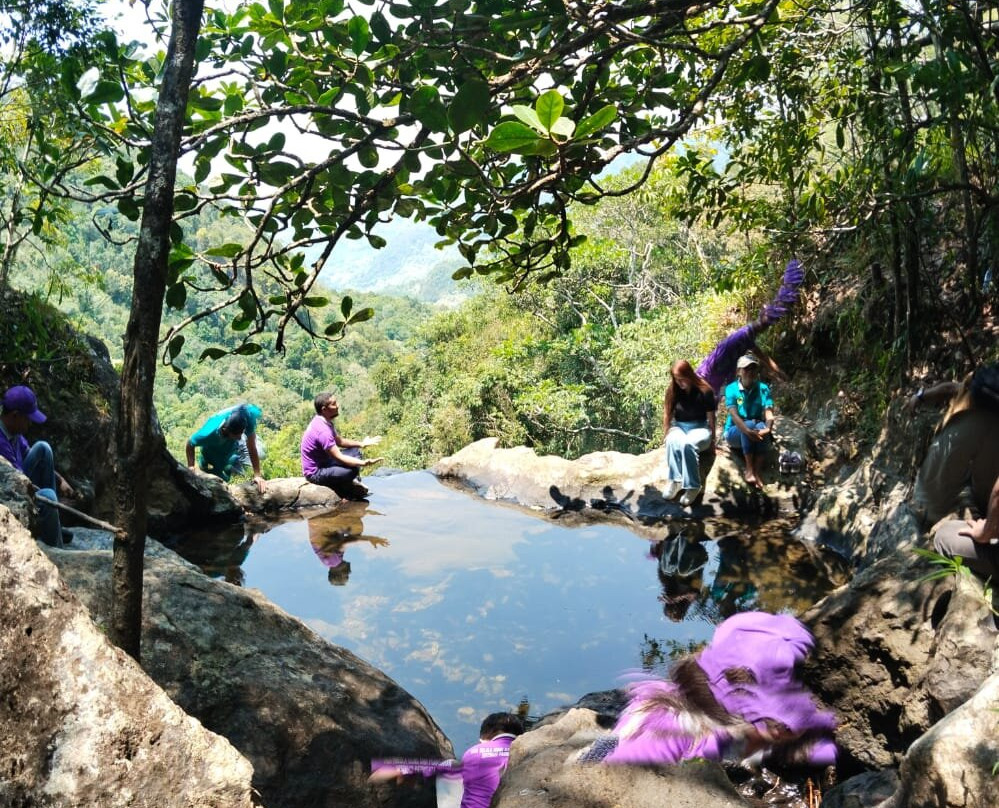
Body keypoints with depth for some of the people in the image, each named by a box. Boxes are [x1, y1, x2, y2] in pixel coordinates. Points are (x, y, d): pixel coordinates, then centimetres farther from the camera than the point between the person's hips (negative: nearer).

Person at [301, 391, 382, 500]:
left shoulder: (325, 422, 2)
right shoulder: (322, 430, -29)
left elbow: (339, 441, 17)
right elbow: (339, 458, -29)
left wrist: (361, 444, 8)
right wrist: (364, 463, -33)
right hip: (315, 473, -11)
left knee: (355, 451, 12)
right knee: (353, 470, -28)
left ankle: (354, 485, -2)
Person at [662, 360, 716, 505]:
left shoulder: (705, 391, -10)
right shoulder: (672, 391, -1)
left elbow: (711, 418, -3)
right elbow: (668, 414, 7)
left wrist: (712, 440, 3)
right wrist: (667, 435, 1)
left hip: (700, 428, -3)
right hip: (679, 426, 3)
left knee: (687, 444, -39)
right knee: (673, 441, -36)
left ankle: (693, 486, -32)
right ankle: (674, 480, -31)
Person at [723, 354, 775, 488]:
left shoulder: (763, 388, -3)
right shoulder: (731, 389, -10)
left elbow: (769, 412, -17)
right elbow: (734, 415, -24)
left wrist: (768, 428, -39)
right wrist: (747, 430, -42)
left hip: (756, 431, 2)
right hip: (734, 432, -2)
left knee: (761, 426, -31)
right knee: (749, 424, -33)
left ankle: (757, 472, -35)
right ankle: (749, 469, -33)